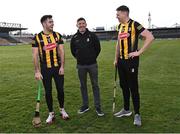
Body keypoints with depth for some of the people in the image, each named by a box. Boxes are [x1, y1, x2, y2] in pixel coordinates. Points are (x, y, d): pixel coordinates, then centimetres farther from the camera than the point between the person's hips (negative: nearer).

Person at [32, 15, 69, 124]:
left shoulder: (58, 35, 2)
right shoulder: (37, 37, -4)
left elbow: (61, 52, 1)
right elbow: (35, 55, -5)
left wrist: (62, 67, -6)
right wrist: (37, 71, -10)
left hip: (58, 68, 2)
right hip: (45, 69, -1)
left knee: (60, 89, 7)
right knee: (48, 91, 7)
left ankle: (62, 110, 29)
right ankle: (51, 114, 23)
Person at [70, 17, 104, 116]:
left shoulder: (92, 36, -4)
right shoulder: (74, 38, 3)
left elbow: (98, 48, 5)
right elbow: (72, 50, 16)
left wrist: (93, 57, 9)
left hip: (92, 65, -2)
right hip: (80, 66, 2)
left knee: (95, 85, 2)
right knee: (83, 86, 10)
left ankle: (98, 107, 11)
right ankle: (85, 105, 24)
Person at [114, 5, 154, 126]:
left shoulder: (134, 25, -11)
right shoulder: (120, 26, 13)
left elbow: (150, 37, -18)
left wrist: (139, 52, -17)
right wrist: (116, 59, 17)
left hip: (131, 61, -8)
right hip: (121, 61, 8)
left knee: (133, 87, -1)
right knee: (124, 86, 15)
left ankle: (137, 114, 12)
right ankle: (126, 110, 30)